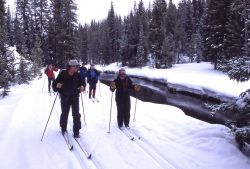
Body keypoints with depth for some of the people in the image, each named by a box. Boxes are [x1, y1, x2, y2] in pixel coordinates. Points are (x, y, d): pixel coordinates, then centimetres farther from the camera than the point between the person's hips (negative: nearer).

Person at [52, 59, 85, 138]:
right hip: (65, 97, -1)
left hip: (75, 97, 1)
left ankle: (76, 131, 10)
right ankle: (63, 128, 35)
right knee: (64, 114, 11)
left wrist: (82, 86, -15)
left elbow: (82, 82, 6)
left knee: (76, 114, -2)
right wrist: (57, 86, -34)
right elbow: (54, 84, -12)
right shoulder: (62, 74, -16)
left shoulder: (77, 75, -9)